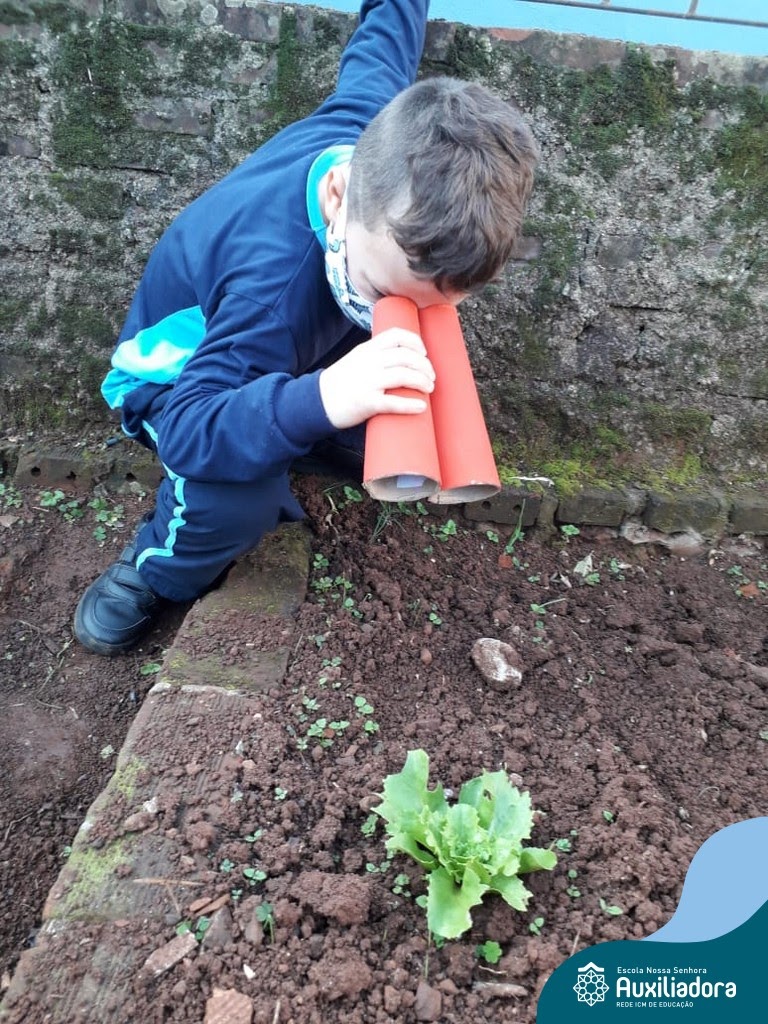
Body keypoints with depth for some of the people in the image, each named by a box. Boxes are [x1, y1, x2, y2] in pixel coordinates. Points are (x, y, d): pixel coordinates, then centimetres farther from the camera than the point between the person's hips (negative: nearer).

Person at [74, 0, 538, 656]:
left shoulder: (382, 118, -26)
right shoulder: (272, 291, -44)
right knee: (239, 499, -34)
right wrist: (319, 402, -61)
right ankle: (156, 573, -1)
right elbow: (186, 429, -44)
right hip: (182, 372, -6)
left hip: (304, 354, 7)